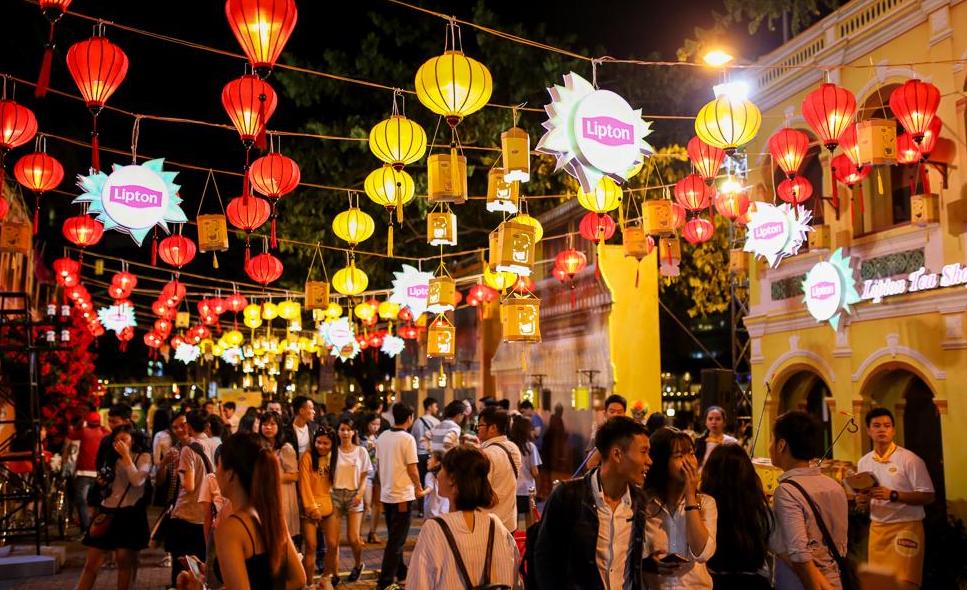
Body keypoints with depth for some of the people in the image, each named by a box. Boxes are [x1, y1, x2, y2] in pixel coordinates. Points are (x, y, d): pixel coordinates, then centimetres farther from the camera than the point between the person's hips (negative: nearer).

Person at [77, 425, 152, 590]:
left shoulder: (144, 457, -2)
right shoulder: (113, 458, 16)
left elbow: (137, 480, -19)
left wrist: (126, 455, -16)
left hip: (130, 514, -5)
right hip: (107, 511, 5)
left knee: (125, 561, -1)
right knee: (91, 564, 2)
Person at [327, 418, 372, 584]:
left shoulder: (361, 452, 5)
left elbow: (364, 477, 7)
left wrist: (360, 493, -9)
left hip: (354, 495, 0)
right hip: (335, 495, 0)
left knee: (353, 539, -9)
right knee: (331, 542, -5)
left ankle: (357, 565, 22)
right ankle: (334, 574, 15)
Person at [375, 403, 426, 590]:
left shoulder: (382, 437, 3)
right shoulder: (407, 438, -16)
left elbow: (378, 465, 10)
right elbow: (412, 469, -15)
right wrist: (419, 488, 0)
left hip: (386, 494, 7)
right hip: (403, 495, -7)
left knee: (394, 537, 20)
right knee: (396, 540, -1)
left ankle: (400, 571, 32)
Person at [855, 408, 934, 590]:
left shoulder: (909, 460, -8)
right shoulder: (864, 462, 9)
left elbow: (928, 496, -12)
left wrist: (893, 495, -22)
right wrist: (862, 502, -6)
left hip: (906, 527, -5)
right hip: (877, 527, 5)